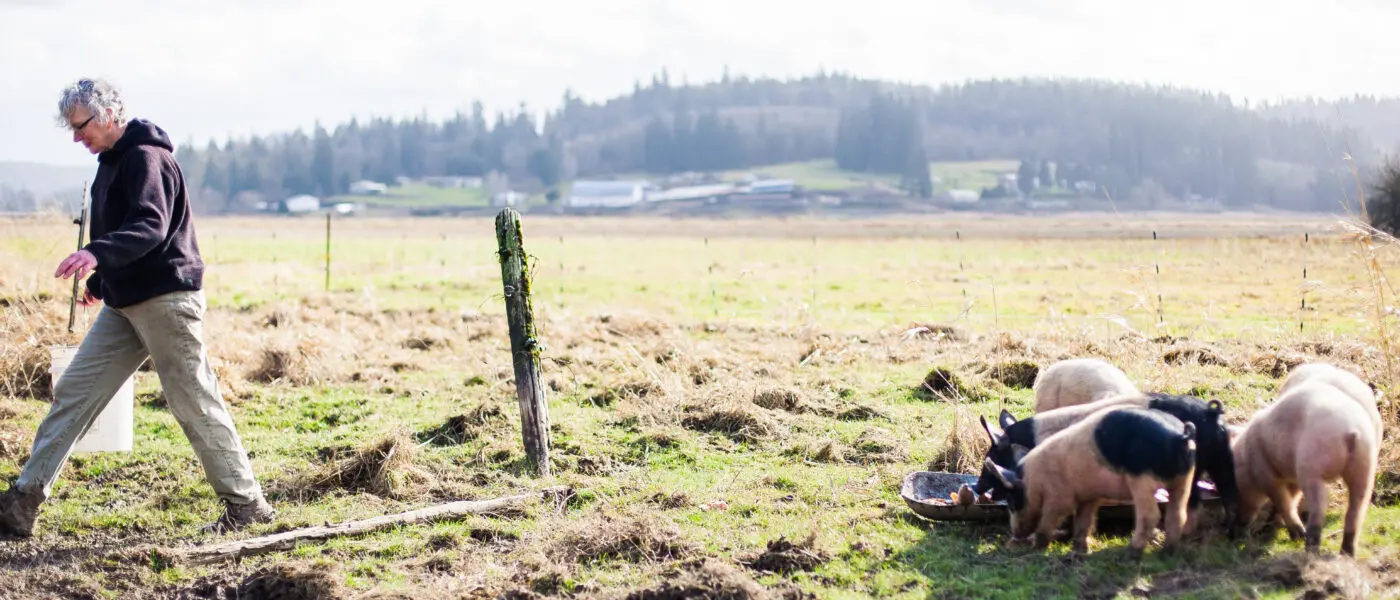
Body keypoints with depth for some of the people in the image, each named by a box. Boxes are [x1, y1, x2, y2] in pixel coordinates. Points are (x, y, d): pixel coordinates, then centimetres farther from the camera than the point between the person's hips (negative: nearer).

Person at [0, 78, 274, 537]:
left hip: (167, 300, -9)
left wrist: (96, 254, -43)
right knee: (72, 393, 5)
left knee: (195, 404, -4)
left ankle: (246, 504, 7)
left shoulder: (147, 158, -15)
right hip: (124, 305, 10)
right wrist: (99, 281, 29)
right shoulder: (112, 161, 15)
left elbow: (151, 227, -29)